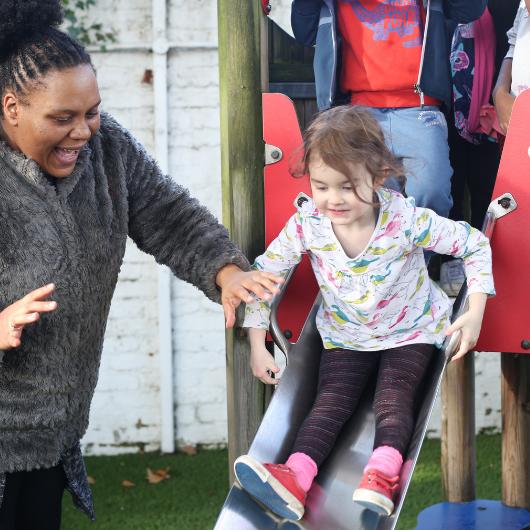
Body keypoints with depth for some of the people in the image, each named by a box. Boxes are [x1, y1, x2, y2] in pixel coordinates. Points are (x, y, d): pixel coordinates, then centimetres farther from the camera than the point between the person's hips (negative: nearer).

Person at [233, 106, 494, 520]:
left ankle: (381, 477, -42)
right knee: (332, 400, -16)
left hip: (410, 331, -2)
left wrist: (475, 312, -21)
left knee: (393, 397, -22)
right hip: (345, 336, 2)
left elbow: (475, 244, -13)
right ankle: (295, 479, -35)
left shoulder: (405, 219, -24)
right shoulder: (307, 223, -18)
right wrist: (257, 345, -11)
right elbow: (263, 274, -7)